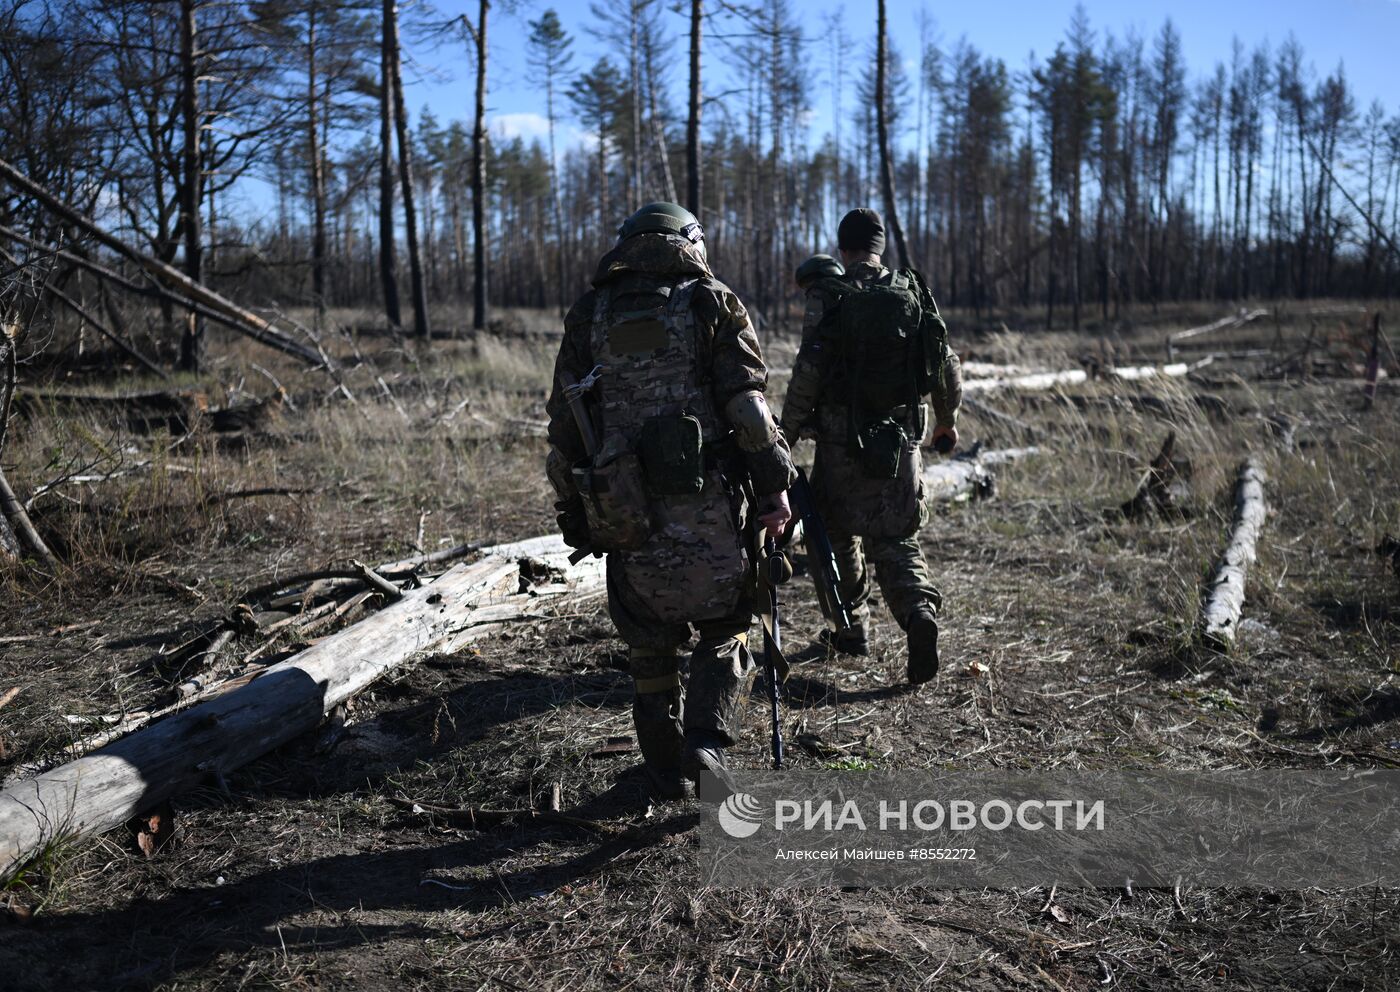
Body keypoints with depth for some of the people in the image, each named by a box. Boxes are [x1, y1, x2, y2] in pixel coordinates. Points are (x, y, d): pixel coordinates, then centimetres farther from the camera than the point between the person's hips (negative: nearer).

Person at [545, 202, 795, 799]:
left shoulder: (588, 319, 11)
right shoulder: (711, 306, 3)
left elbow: (564, 429, 11)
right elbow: (747, 403, -7)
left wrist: (573, 514, 17)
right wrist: (774, 486, -3)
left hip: (626, 516, 2)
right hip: (711, 508, -2)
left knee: (650, 646, 16)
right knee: (723, 631, 16)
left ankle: (666, 771, 24)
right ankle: (708, 742, -1)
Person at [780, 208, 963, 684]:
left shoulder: (828, 298, -6)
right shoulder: (913, 293, 5)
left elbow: (807, 374, -13)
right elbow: (948, 368, 8)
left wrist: (787, 431, -1)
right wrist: (947, 421, 22)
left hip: (842, 438, -3)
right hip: (901, 440, 3)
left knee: (840, 534, 16)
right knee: (896, 538, 10)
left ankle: (852, 629, 25)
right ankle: (920, 610, -15)